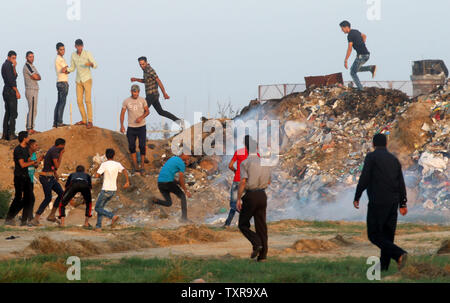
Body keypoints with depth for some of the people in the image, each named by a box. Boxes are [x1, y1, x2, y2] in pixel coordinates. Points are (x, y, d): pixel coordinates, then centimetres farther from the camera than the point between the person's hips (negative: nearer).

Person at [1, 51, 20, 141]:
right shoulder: (8, 65, -13)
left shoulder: (5, 65, 16)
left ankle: (5, 134, 12)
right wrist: (16, 91, -15)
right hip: (11, 91, -10)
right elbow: (10, 80, -19)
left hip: (6, 91, 10)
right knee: (13, 114, -8)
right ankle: (11, 134, -11)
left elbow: (14, 76, 15)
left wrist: (14, 67, 2)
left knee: (8, 113, 12)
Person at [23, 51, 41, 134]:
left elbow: (39, 77, 10)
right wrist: (36, 76, 2)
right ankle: (30, 129, -12)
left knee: (31, 110, 13)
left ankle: (29, 128, 17)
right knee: (33, 110, -12)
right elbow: (36, 77, -18)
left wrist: (36, 76, -8)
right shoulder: (27, 66, -10)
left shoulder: (31, 66, 20)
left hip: (34, 90, 10)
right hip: (31, 90, -10)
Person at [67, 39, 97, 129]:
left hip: (87, 79, -5)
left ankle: (90, 121, -10)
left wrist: (90, 64, -33)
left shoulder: (87, 54, -8)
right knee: (79, 101, 2)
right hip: (79, 81, 5)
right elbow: (72, 68, 13)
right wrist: (66, 70, -9)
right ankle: (84, 120, 12)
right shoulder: (73, 55, 5)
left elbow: (95, 65, -10)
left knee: (88, 100, -11)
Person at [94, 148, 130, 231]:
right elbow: (124, 171, -16)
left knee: (97, 208, 4)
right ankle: (98, 226, 12)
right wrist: (127, 182, -18)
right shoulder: (117, 164, 0)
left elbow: (96, 176, -14)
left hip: (106, 190, -6)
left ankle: (112, 216, -15)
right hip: (113, 190, 6)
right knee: (101, 207, 18)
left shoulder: (104, 165, -11)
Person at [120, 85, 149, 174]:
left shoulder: (142, 100, -3)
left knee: (142, 146, -6)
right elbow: (122, 113, 3)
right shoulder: (126, 101, -4)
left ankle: (142, 166, 5)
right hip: (131, 127, 1)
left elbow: (147, 111, 5)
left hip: (141, 126, -1)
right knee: (132, 147, 4)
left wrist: (141, 117, -14)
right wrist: (121, 125, -6)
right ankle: (135, 166, 17)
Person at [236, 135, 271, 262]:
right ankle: (263, 254, 3)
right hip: (262, 195, 5)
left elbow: (243, 182, -17)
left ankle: (257, 243, -15)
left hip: (250, 196, -5)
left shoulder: (245, 163, -10)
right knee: (261, 225, 8)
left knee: (243, 224, 8)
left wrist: (238, 199, -13)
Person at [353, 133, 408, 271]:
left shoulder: (371, 157, -3)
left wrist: (357, 197, -3)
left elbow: (364, 179, -11)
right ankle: (383, 266, 9)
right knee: (387, 235, 11)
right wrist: (403, 204, 11)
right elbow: (401, 183, 10)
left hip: (377, 202, -6)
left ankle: (399, 254, -22)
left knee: (374, 235, -3)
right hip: (393, 203, 6)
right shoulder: (394, 159, 14)